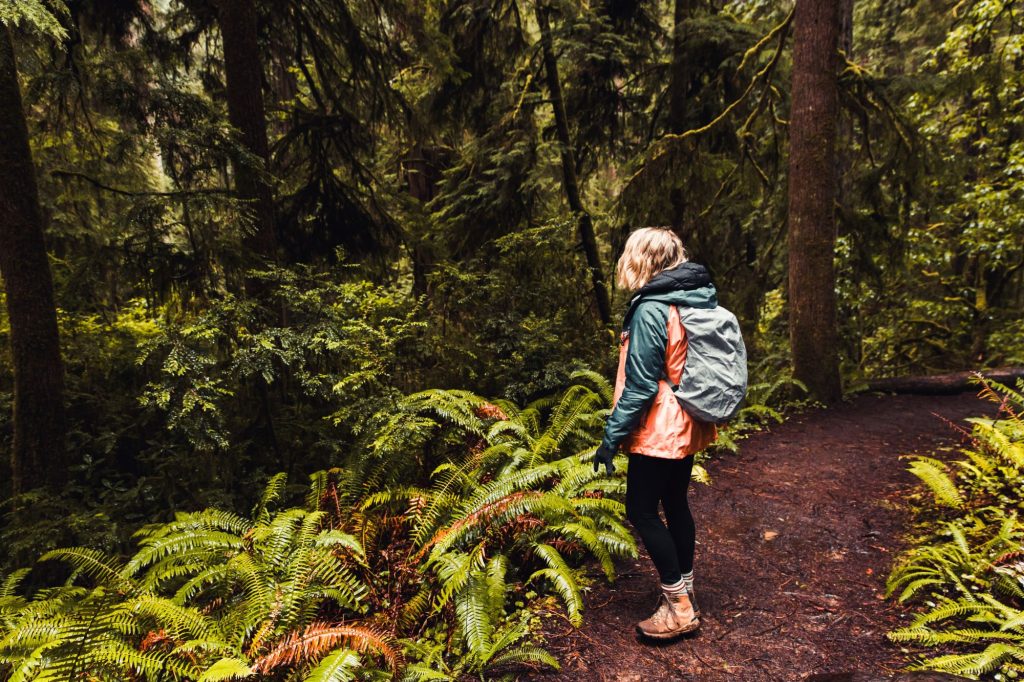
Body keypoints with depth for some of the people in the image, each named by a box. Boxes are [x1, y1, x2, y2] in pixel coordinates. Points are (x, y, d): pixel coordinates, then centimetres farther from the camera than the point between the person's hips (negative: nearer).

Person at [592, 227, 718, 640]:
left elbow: (641, 385, -21)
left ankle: (679, 607, 10)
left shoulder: (651, 310, -20)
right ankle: (684, 591, 32)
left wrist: (612, 436, -15)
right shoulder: (700, 299, 6)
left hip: (659, 430, -9)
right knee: (675, 503, 19)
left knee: (641, 510, 2)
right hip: (688, 427, 9)